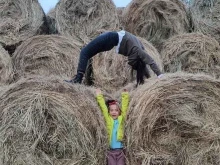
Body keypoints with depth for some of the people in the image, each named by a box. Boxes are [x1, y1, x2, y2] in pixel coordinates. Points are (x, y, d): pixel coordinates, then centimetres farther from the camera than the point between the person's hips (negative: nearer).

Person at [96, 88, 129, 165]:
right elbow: (103, 108, 0)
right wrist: (99, 96, -2)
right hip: (111, 151, 0)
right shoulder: (108, 119, 2)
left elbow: (124, 108, -3)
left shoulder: (121, 119, 3)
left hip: (120, 151, 0)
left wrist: (125, 95, -8)